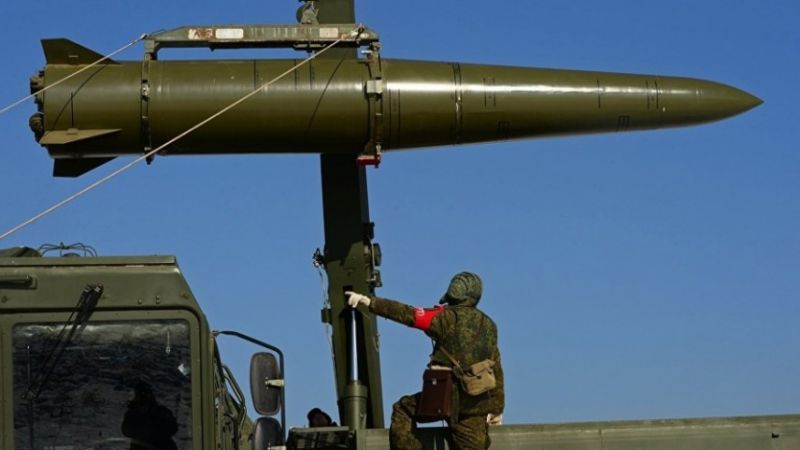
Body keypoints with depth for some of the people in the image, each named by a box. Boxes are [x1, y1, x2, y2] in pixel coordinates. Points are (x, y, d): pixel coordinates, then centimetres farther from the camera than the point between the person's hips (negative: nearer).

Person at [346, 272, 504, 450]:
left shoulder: (447, 317, -5)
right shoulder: (488, 325, 13)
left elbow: (407, 314, -9)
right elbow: (496, 369, 15)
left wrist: (369, 301, -8)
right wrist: (497, 407, 20)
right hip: (476, 403, 5)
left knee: (403, 411, 16)